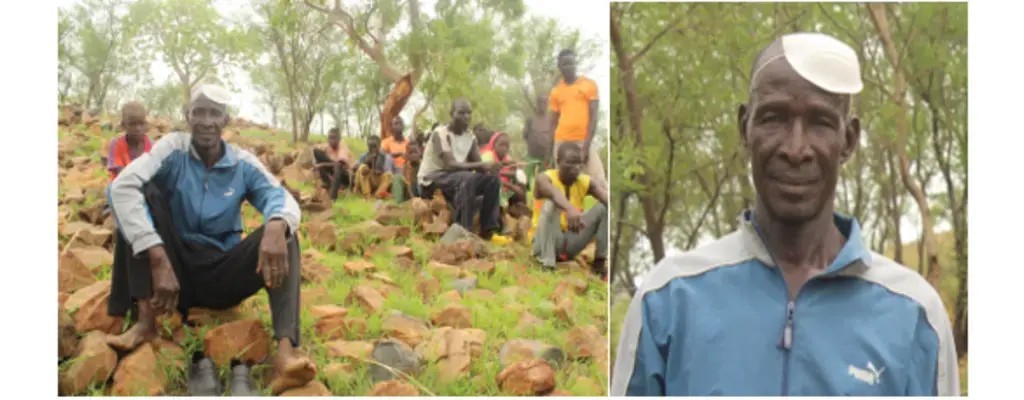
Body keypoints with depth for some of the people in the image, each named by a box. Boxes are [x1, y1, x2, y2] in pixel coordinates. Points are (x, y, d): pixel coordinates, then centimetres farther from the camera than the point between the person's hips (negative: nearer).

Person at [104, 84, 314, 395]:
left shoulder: (244, 164, -1)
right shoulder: (173, 149, -8)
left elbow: (283, 199, -15)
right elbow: (122, 187, -25)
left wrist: (276, 227, -43)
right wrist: (159, 260, -38)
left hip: (222, 276, 1)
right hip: (176, 270, -1)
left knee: (281, 233, -23)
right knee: (142, 192, -19)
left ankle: (285, 350, -44)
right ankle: (145, 319, -29)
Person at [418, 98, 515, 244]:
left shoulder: (470, 138, 6)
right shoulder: (440, 134, -17)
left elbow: (477, 165, -2)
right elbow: (450, 165, -29)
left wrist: (488, 168, -27)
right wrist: (482, 165, -36)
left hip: (458, 179, 8)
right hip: (431, 180, -7)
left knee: (493, 179, -10)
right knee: (467, 178, -35)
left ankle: (488, 231, -10)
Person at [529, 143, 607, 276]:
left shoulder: (585, 182, -3)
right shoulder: (545, 178, -17)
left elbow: (607, 196, -23)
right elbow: (554, 193, -42)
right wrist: (570, 209, -65)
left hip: (571, 242, 5)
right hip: (544, 242, -5)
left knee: (605, 206, -10)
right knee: (551, 204, -33)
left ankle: (599, 264, -5)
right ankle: (547, 266, -35)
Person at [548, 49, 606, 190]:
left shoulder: (589, 84, 4)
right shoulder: (556, 91, 12)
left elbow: (594, 116, -2)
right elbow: (553, 122, 15)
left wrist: (586, 145, -11)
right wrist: (550, 151, 8)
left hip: (584, 141, -2)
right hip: (562, 142, 3)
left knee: (597, 181, -10)